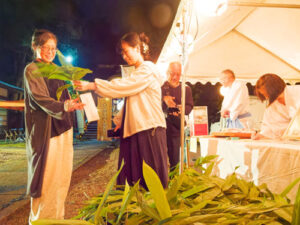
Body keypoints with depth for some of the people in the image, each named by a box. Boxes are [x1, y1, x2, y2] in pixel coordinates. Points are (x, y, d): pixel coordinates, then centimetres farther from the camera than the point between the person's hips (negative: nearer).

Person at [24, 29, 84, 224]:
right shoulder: (31, 70, -5)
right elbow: (40, 98, -20)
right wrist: (63, 106, -35)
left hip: (63, 130, 7)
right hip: (45, 132, -7)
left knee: (62, 178, 10)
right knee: (47, 179, -3)